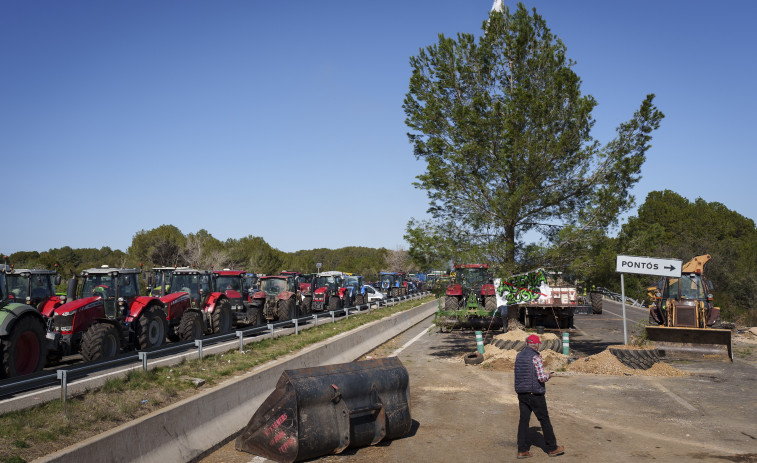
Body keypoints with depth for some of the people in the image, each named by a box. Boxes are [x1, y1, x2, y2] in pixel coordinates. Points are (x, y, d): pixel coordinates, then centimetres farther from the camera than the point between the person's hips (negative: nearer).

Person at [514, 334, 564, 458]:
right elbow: (542, 377, -20)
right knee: (544, 420, 7)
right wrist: (548, 375, 2)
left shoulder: (519, 356, 9)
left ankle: (522, 450, 7)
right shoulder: (535, 357, -15)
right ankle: (552, 448, 18)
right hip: (534, 393, -7)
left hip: (521, 392, 7)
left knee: (524, 420, 8)